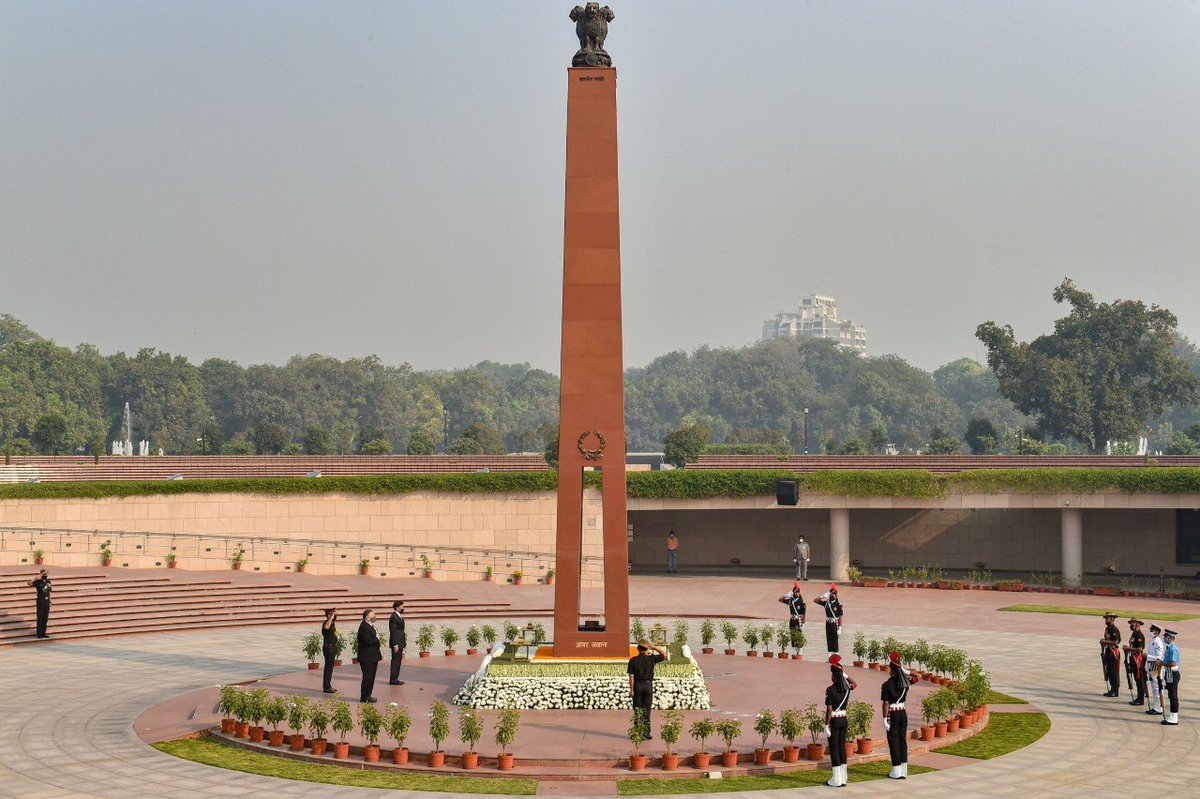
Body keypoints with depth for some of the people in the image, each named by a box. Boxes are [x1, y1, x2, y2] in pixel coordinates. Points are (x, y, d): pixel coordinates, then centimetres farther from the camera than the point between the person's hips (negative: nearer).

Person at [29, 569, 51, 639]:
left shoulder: (48, 581, 9)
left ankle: (43, 633, 16)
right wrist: (36, 578, -35)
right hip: (40, 602, -6)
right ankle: (39, 634, 3)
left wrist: (50, 600, 15)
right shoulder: (38, 582, -8)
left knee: (45, 618, 8)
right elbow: (29, 583, -23)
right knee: (40, 618, -2)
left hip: (47, 602, 6)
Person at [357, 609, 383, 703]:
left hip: (372, 657, 10)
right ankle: (364, 697, -2)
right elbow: (368, 641, -27)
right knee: (368, 677, -7)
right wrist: (377, 638, -10)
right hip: (367, 657, -10)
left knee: (371, 677, 14)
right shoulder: (364, 627, -17)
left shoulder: (370, 626, 15)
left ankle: (367, 696, 21)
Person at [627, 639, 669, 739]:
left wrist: (631, 690, -7)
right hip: (648, 685, 1)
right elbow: (664, 655, 8)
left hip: (637, 685, -1)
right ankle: (646, 733, 5)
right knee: (646, 710, 7)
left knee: (637, 710, 5)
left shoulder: (633, 660, -6)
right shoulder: (651, 659, -4)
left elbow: (631, 676, -9)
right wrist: (654, 647, 1)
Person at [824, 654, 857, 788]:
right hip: (844, 719, 6)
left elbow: (829, 710, -18)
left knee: (834, 749, -1)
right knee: (842, 747, 12)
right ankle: (843, 778, 14)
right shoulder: (846, 688, 1)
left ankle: (836, 780, 0)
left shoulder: (830, 690, -16)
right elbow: (854, 684, 27)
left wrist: (826, 726, -14)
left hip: (834, 720, -6)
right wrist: (843, 673, 20)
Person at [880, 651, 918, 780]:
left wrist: (885, 720, -13)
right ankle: (904, 771, 13)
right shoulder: (905, 681, 1)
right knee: (903, 741, 11)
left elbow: (886, 704, -16)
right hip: (903, 713, 5)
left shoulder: (887, 685, -14)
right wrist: (904, 670, 13)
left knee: (894, 742, 1)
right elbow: (915, 678, 24)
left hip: (892, 715, -5)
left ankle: (896, 772, 3)